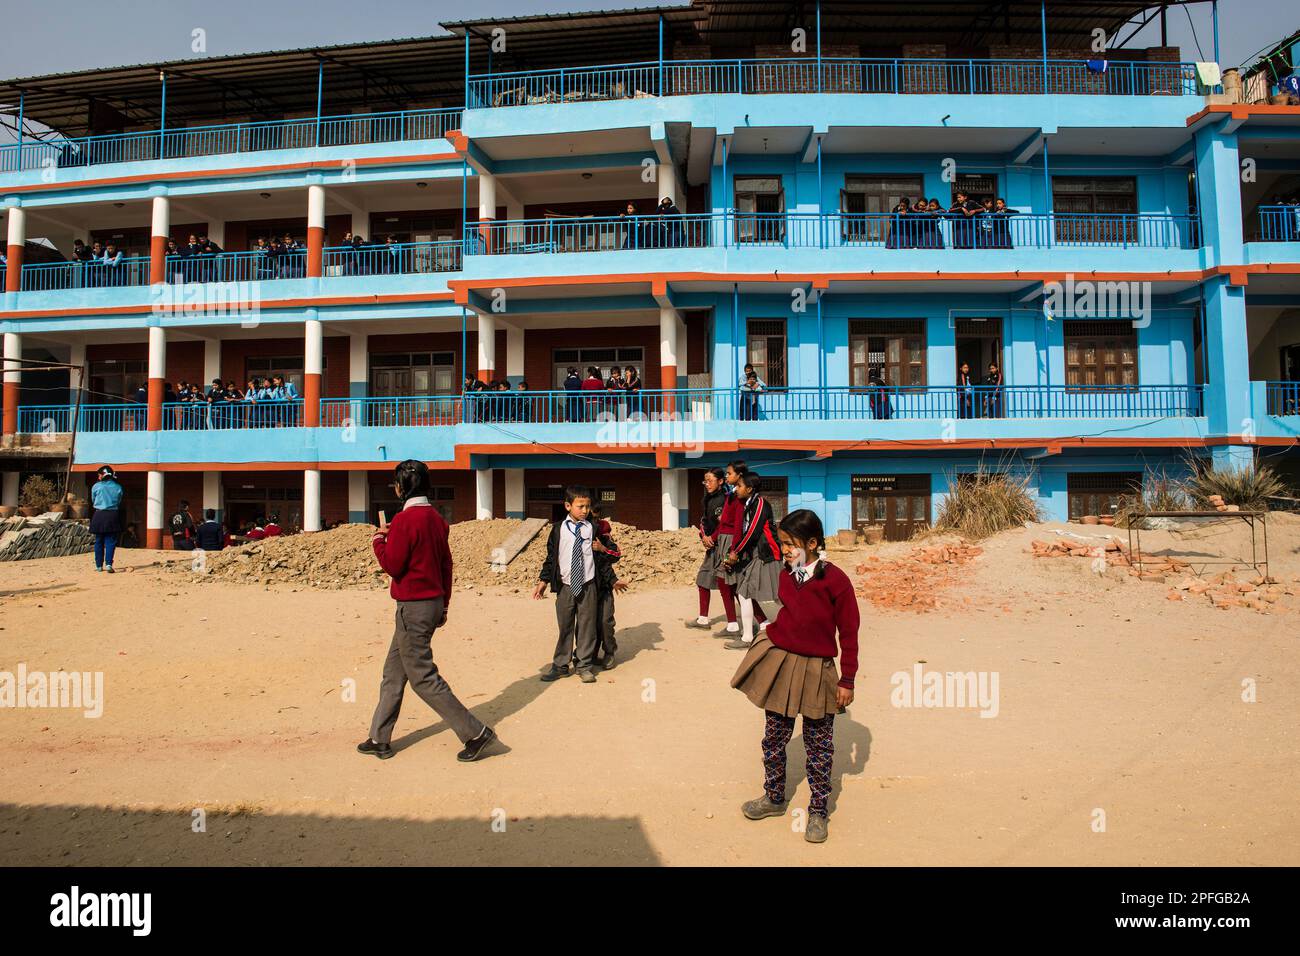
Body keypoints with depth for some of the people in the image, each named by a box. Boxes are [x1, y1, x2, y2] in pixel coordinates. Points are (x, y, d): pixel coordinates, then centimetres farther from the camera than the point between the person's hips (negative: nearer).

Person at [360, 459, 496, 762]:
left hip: (412, 607, -9)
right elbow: (446, 563, 12)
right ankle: (379, 739, 27)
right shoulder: (436, 518, 9)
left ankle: (475, 733, -1)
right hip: (433, 602, 9)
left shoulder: (404, 519, -18)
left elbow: (392, 566, -17)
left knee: (422, 676, -2)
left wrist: (379, 539, 0)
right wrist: (443, 605, 19)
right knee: (393, 673, 18)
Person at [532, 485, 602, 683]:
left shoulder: (593, 528, 1)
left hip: (587, 586, 0)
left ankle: (585, 666, 19)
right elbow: (551, 556, 7)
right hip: (565, 586, 0)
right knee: (564, 627, 8)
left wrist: (601, 548, -7)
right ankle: (560, 666, 21)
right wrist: (543, 581, 4)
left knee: (587, 627, 5)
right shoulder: (558, 529, 2)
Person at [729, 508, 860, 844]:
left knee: (819, 746, 10)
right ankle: (774, 798, 35)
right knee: (773, 738, 16)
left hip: (815, 671, -4)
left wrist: (847, 680, -7)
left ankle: (817, 811, 26)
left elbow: (849, 632, -10)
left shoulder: (834, 580, -15)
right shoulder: (785, 575, 0)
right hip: (778, 663, 5)